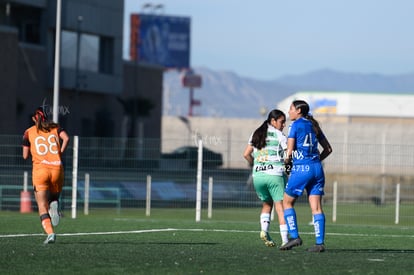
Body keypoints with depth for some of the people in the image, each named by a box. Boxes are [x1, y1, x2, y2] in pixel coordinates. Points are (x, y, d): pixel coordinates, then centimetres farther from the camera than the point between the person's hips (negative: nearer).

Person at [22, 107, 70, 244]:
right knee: (54, 198, 23)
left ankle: (50, 233, -22)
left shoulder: (29, 132, 10)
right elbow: (66, 138, -7)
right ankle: (54, 205, -15)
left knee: (42, 207, -1)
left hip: (39, 170, -1)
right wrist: (60, 153, 4)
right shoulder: (55, 128, 13)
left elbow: (25, 155, 9)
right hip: (57, 168, 2)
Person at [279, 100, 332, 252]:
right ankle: (320, 242, -6)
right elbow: (328, 149, 18)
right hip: (317, 169, 6)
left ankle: (294, 237, 3)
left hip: (301, 169, -6)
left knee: (287, 202, 10)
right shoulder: (314, 126, 14)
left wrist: (287, 160, 10)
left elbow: (289, 152, -10)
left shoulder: (295, 125, -5)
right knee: (316, 207, 1)